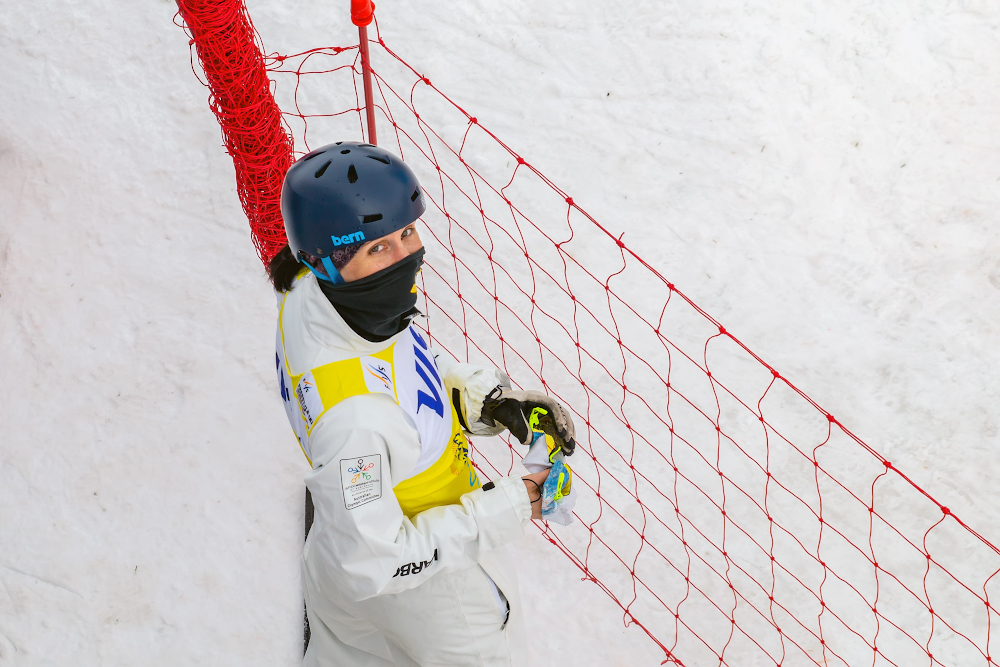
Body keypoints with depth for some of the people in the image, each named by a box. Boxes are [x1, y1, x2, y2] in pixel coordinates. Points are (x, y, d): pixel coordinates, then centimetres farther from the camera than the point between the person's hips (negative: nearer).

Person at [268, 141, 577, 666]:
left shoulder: (313, 289, -20)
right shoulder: (352, 412, -44)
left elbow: (408, 365, 1)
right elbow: (371, 564, -31)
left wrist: (488, 398, -12)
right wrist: (503, 510, -27)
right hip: (421, 590, -7)